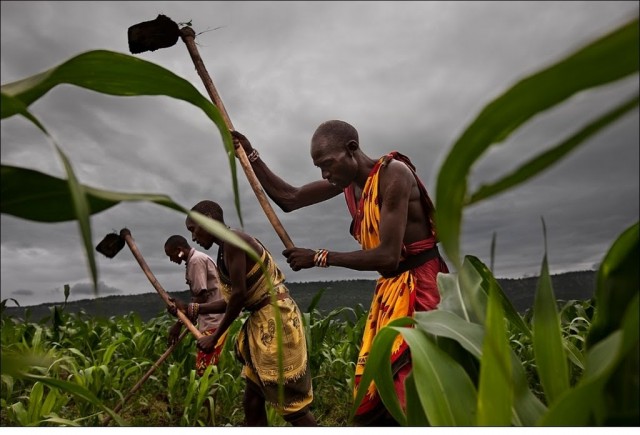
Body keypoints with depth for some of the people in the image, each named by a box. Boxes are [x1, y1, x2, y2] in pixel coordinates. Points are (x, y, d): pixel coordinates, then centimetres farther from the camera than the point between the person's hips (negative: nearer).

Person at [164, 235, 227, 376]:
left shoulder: (196, 260, -12)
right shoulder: (198, 258, 18)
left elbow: (201, 298, -17)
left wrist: (179, 324, -13)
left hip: (213, 322, -10)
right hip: (212, 319, 10)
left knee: (204, 370, -8)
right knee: (206, 369, 11)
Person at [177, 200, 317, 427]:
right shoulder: (227, 248, 15)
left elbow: (239, 294, -19)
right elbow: (234, 301, 13)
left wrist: (215, 336, -9)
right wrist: (192, 309, 15)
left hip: (276, 320, -10)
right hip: (262, 323, 10)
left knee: (292, 403, -2)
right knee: (252, 400, 15)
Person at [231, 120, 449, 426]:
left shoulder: (393, 173, -19)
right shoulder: (347, 180, 4)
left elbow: (388, 255, -24)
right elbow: (288, 199, 12)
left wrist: (320, 258, -17)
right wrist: (250, 156, 5)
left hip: (420, 286, -7)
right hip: (389, 289, 8)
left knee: (403, 386, -8)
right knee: (371, 389, 9)